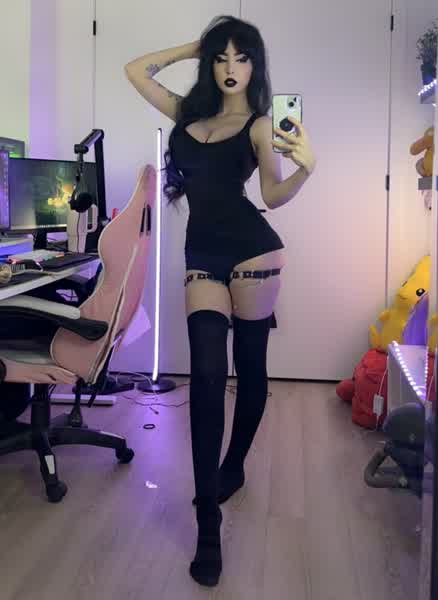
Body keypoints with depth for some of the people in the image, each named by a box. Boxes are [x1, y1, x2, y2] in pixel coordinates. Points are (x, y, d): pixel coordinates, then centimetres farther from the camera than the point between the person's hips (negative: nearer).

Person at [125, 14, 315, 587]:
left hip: (253, 251, -3)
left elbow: (273, 195, -10)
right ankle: (208, 525, -9)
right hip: (203, 256, 3)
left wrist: (306, 167, -30)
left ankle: (234, 466, 33)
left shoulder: (259, 125, 2)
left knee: (249, 366, 8)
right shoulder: (190, 113, 15)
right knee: (207, 374, -9)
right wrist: (195, 46, 17)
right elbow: (136, 70, 20)